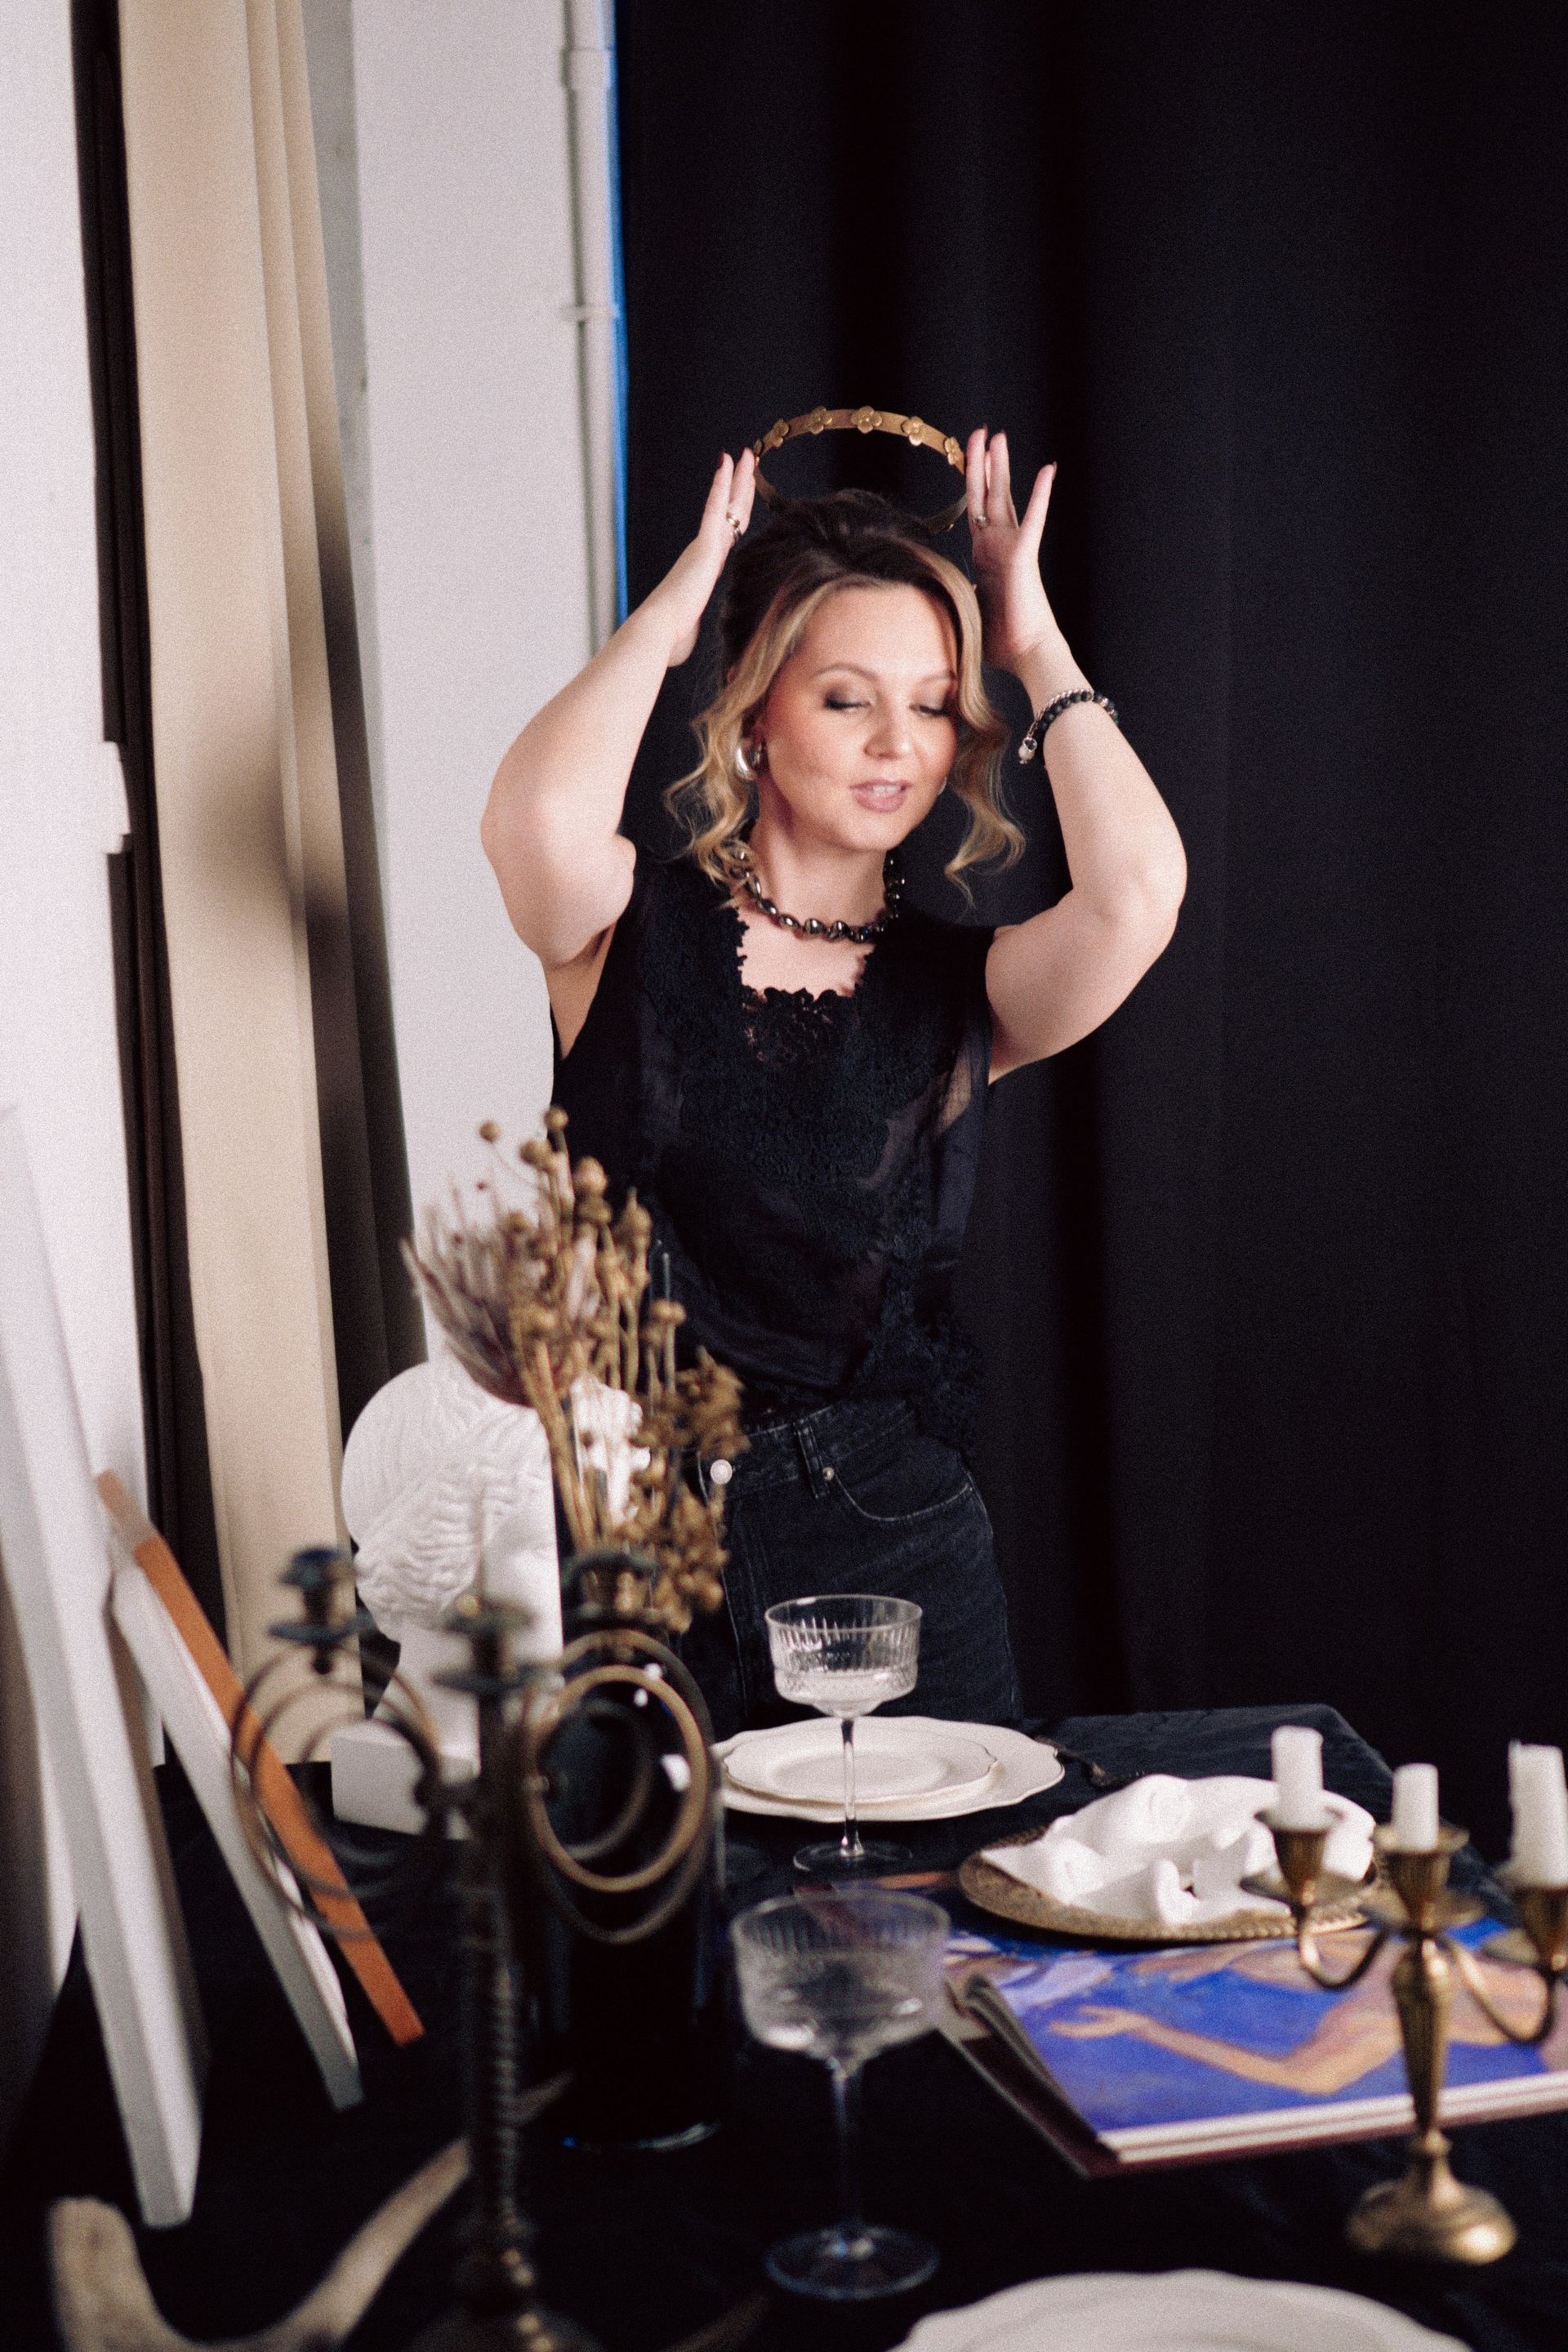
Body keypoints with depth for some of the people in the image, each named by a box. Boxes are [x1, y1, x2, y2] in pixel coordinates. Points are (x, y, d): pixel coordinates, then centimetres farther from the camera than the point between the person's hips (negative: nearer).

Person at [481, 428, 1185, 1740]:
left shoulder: (961, 987, 4)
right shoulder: (636, 931, 0)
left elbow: (1138, 890, -16)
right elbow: (538, 823, -23)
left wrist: (1035, 645, -3)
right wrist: (670, 612, -9)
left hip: (892, 1540, 2)